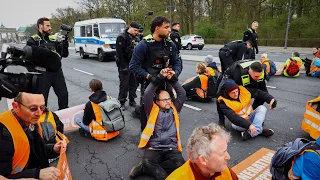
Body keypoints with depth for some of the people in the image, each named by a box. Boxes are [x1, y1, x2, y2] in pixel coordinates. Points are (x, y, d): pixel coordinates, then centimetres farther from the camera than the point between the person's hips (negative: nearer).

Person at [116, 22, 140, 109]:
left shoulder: (135, 38, 13)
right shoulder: (122, 37, -10)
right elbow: (120, 53, -16)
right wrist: (123, 66, -19)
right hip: (125, 66, -7)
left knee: (134, 84, 11)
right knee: (124, 85, -1)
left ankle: (132, 100, 25)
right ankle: (122, 102, 11)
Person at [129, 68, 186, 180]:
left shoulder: (174, 109, 17)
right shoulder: (153, 110, 7)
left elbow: (182, 94, 11)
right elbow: (147, 95, -7)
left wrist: (172, 79, 2)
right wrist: (160, 78, -9)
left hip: (171, 148, 3)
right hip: (153, 147, -3)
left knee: (179, 163, -27)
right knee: (147, 162, -35)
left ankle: (144, 168, -15)